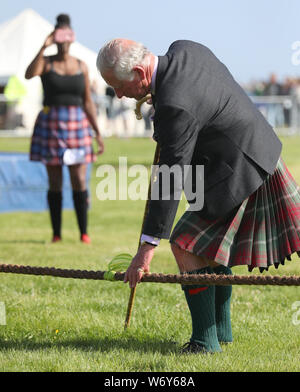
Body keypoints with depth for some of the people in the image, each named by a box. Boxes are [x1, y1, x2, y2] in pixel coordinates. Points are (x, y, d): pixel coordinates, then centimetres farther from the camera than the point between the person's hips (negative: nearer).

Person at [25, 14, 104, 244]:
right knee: (55, 183, 1)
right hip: (50, 125, -1)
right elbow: (29, 74, -24)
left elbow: (88, 102, 9)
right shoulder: (46, 62, 1)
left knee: (80, 181, -3)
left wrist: (98, 133, 4)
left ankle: (84, 232, 4)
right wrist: (44, 47, -28)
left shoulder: (81, 66, 7)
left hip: (77, 124, 1)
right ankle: (56, 233, 8)